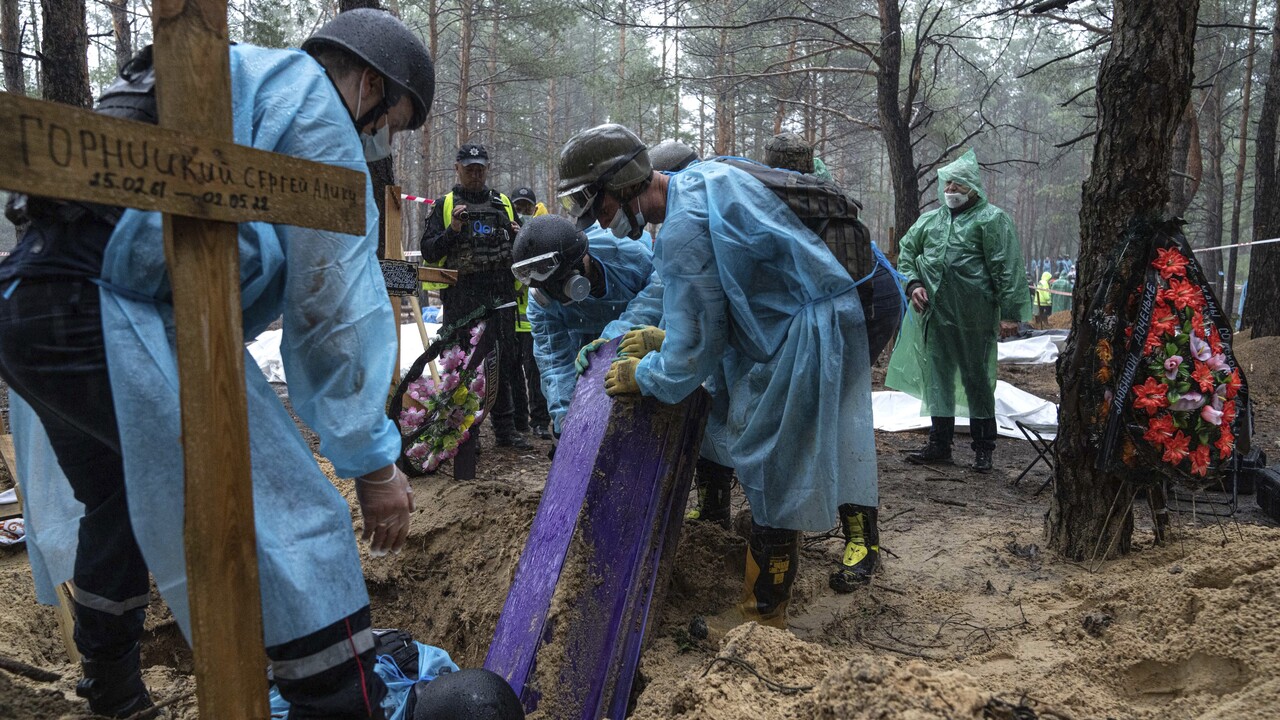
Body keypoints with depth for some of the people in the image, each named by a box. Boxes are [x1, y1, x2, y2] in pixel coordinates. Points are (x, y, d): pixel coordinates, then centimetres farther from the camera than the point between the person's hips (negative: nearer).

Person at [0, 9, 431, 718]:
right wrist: (374, 461, -5)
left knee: (119, 508, 29)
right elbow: (334, 306, -8)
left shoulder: (239, 85, 28)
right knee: (299, 524, -9)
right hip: (109, 322, -10)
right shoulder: (316, 106, -1)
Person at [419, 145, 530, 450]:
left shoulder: (503, 204, 17)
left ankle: (505, 428, 13)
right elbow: (429, 252, 2)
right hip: (461, 298, -3)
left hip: (501, 297, 3)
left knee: (504, 362, 4)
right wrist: (452, 230, -14)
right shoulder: (445, 205, 8)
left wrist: (518, 236, 2)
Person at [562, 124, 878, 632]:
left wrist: (642, 375, -1)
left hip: (804, 337, -10)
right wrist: (668, 338, 17)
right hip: (798, 321, 10)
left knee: (771, 477, 1)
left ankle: (763, 614, 17)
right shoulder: (699, 179, 7)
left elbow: (691, 358, -20)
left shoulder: (683, 231, -25)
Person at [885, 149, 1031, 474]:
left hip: (974, 316, -5)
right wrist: (914, 283, 3)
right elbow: (906, 251, 21)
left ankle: (984, 448, 16)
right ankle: (939, 444, 19)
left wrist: (1009, 313, -13)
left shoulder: (991, 219, -2)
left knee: (977, 377, 4)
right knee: (937, 376, 9)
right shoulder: (929, 220, 14)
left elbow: (1006, 269, -7)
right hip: (934, 313, 5)